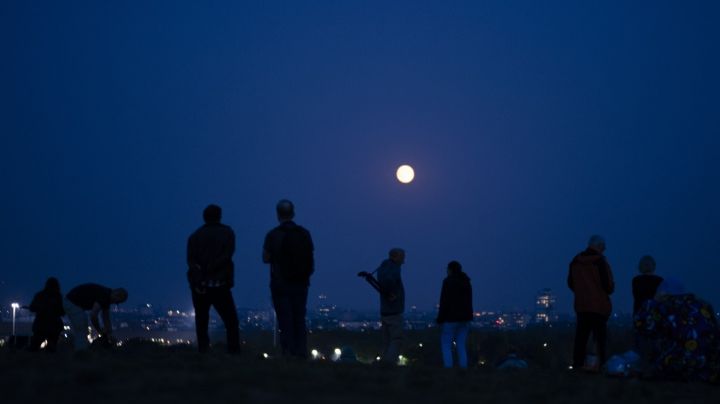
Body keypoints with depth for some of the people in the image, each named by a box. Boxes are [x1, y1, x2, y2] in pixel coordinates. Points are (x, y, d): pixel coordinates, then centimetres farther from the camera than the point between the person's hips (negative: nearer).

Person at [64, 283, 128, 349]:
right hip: (72, 303, -10)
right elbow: (93, 316, -28)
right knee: (82, 336, -9)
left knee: (81, 336, 13)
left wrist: (109, 334, 10)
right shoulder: (103, 295, -22)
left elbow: (106, 319, 15)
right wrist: (100, 332, -15)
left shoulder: (107, 298, 8)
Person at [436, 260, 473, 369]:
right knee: (461, 345, 9)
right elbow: (469, 302, 13)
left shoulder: (448, 281, -10)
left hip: (451, 318, -7)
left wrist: (440, 319, -10)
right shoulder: (466, 282, 11)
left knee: (446, 345, -1)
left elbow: (445, 302, -15)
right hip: (464, 318, 7)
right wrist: (467, 319, 18)